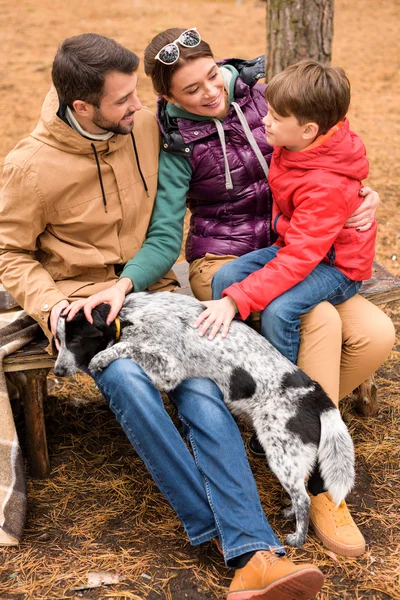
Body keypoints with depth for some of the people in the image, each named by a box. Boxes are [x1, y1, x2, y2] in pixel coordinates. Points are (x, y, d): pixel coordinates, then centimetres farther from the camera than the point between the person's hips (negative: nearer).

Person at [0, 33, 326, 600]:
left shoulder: (146, 126, 1)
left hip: (149, 288, 3)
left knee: (202, 387, -23)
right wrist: (49, 303, -16)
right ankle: (218, 528, -18)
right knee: (129, 382, -32)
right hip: (81, 296, -2)